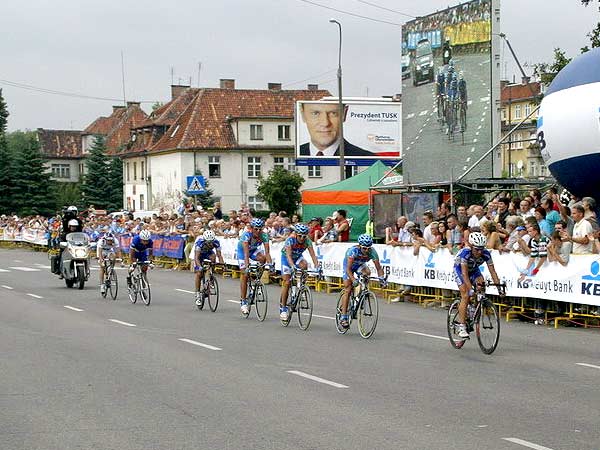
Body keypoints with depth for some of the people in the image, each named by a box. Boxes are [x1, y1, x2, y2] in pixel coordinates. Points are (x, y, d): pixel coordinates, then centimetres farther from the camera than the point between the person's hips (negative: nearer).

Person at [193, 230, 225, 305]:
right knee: (199, 274, -11)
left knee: (213, 256, -33)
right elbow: (197, 257, -42)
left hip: (208, 252, 2)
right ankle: (198, 295, -1)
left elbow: (219, 255, -29)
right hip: (199, 253, -2)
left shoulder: (216, 242, -32)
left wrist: (223, 264, -45)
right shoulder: (200, 242, -38)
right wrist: (200, 266, -57)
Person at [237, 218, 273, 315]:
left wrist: (270, 264, -48)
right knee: (245, 274, -11)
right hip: (242, 250, -3)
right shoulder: (246, 235, -35)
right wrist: (247, 266, -54)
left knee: (262, 258, -30)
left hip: (254, 249, 3)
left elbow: (267, 252, -33)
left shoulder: (264, 236, -28)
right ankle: (243, 301, -5)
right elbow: (246, 253, -43)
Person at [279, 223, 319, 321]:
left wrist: (317, 267, -44)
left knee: (304, 265, -31)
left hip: (298, 257, 3)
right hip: (286, 258, -3)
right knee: (286, 282, -11)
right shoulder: (290, 240, -32)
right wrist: (293, 266, -58)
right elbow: (288, 255, -41)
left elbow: (313, 255, -28)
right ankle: (283, 307, -2)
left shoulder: (307, 241, -23)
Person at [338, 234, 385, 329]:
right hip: (349, 265, -3)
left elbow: (379, 268, -26)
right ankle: (343, 317, -8)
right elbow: (348, 269, -42)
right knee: (347, 290, -11)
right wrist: (353, 280, -56)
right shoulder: (353, 250, -38)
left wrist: (381, 277, -45)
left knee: (367, 273, -28)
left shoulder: (372, 252, -29)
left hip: (360, 265, 4)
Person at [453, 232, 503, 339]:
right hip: (460, 269, -4)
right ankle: (461, 327, -17)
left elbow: (492, 271, -23)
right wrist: (470, 289, -50)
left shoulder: (486, 254, -27)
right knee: (466, 296, -18)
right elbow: (464, 273, -41)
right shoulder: (465, 253, -37)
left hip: (473, 269, 4)